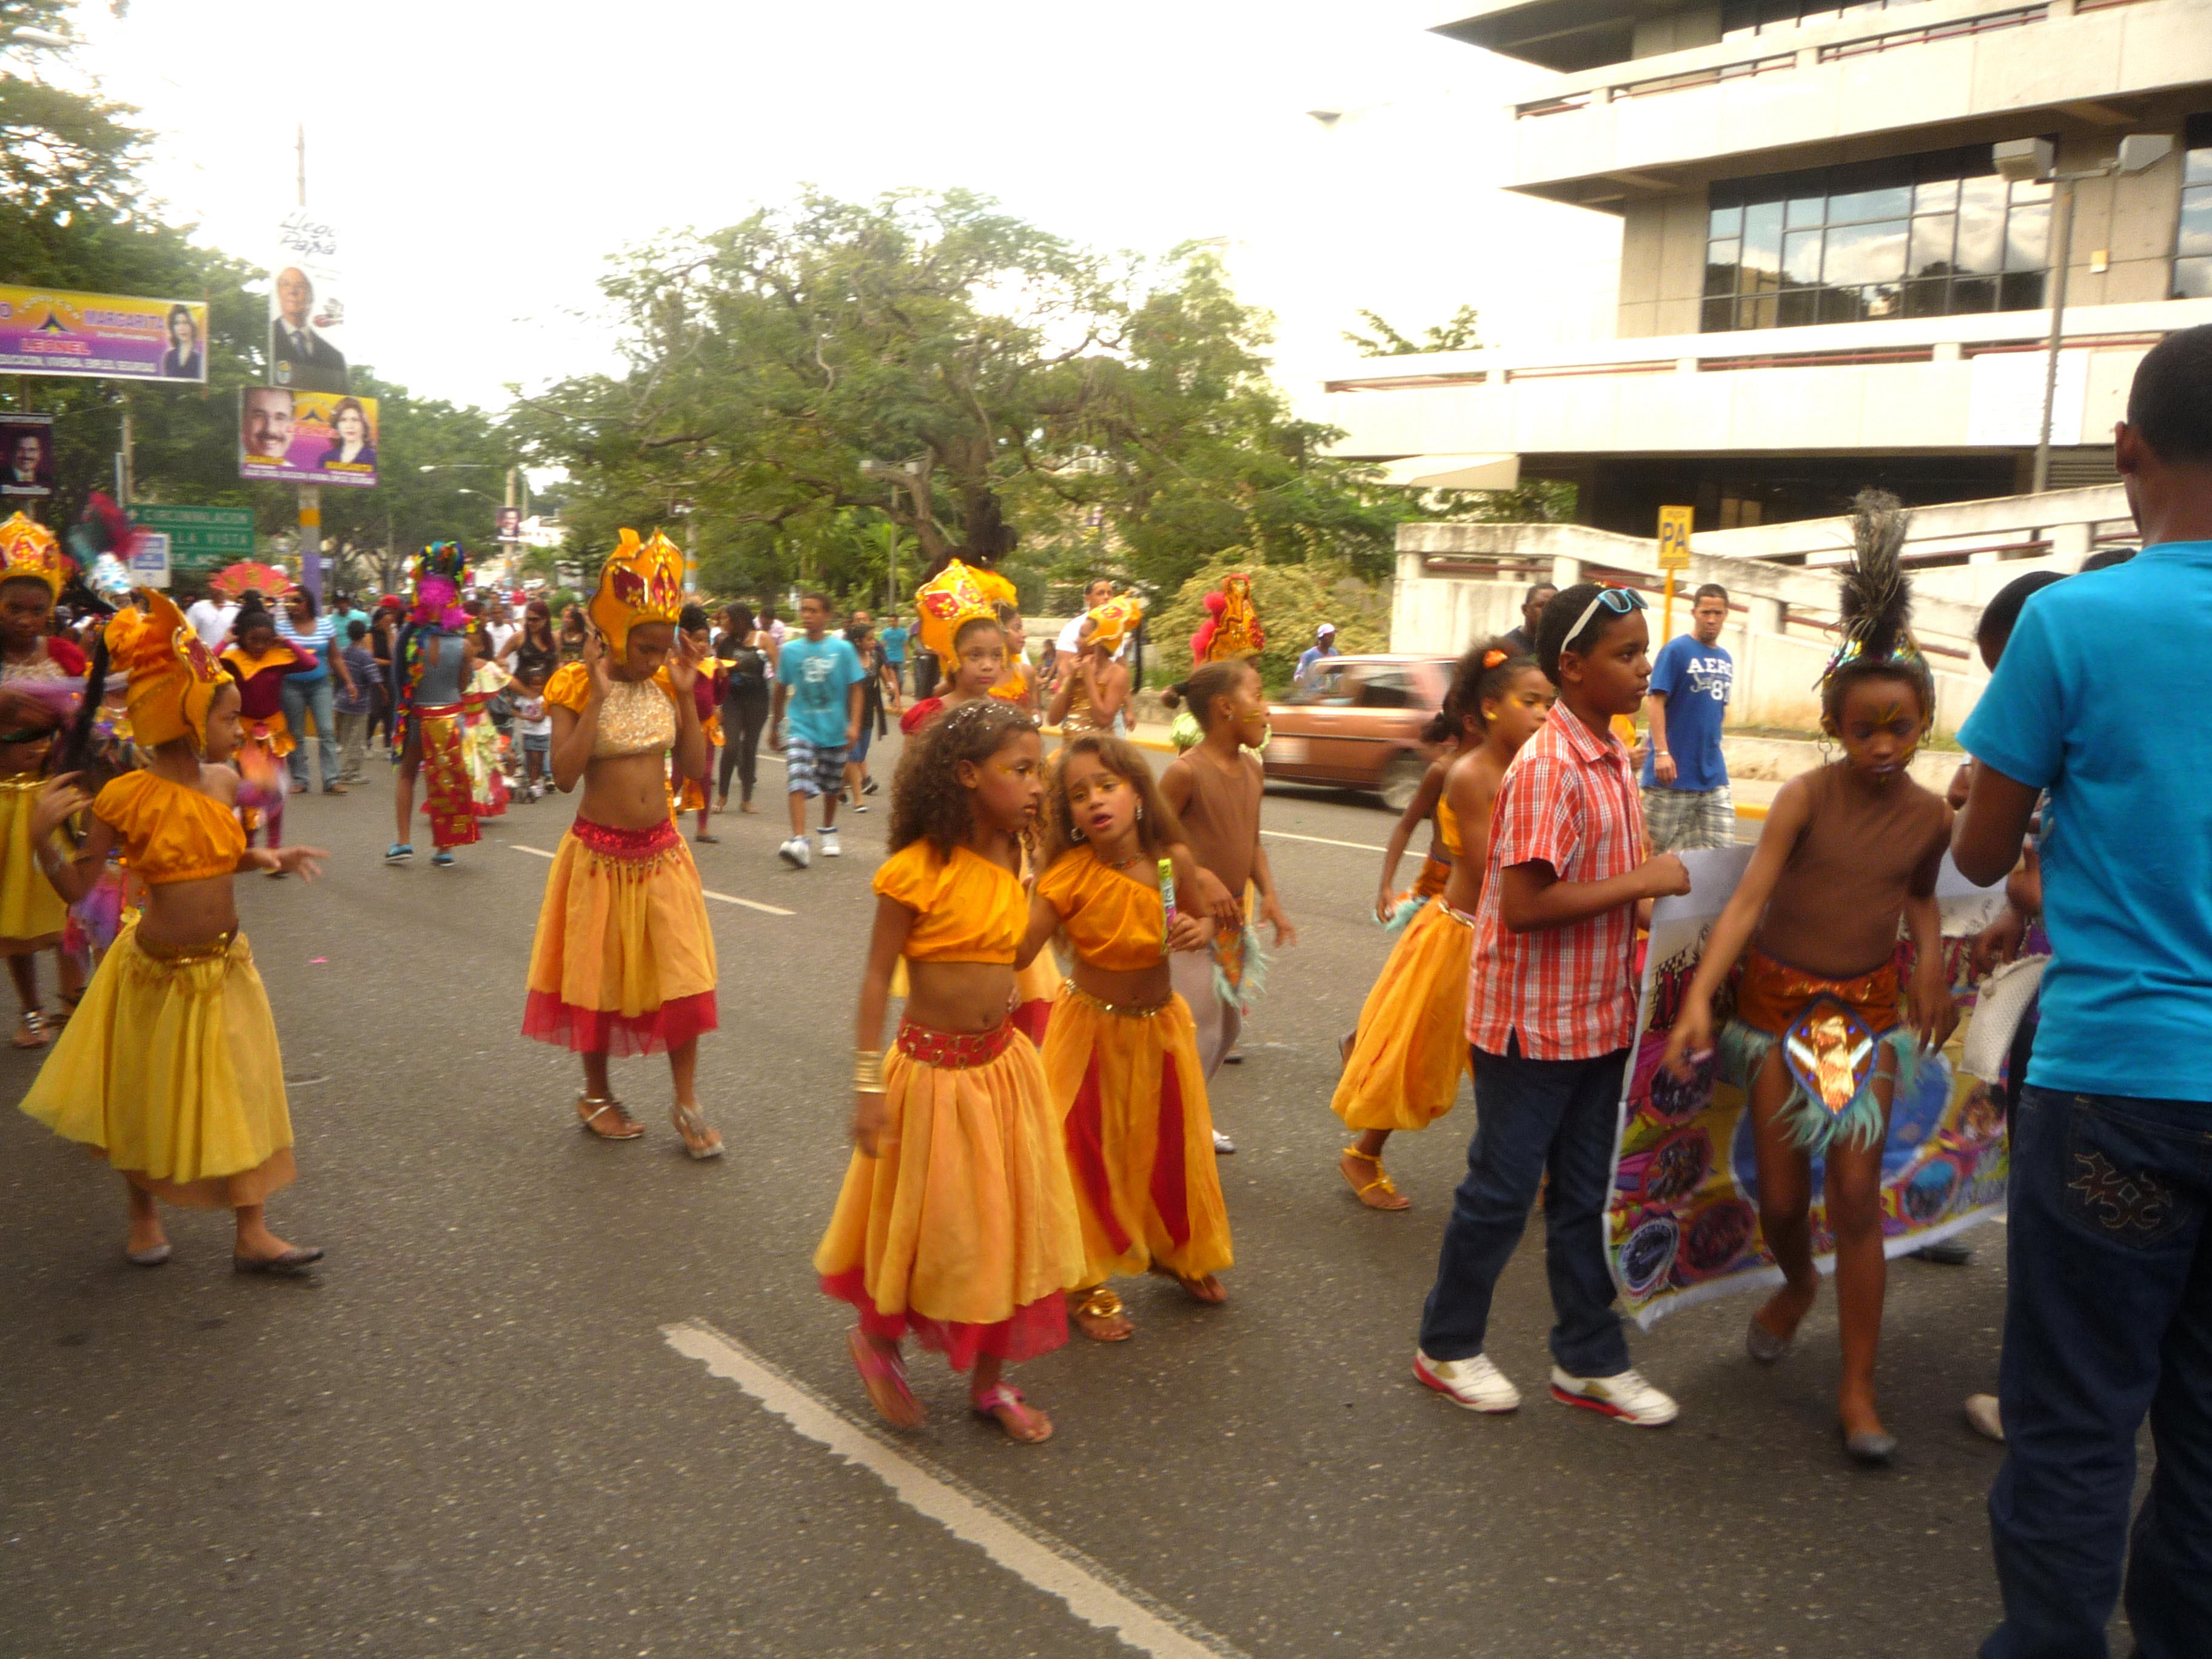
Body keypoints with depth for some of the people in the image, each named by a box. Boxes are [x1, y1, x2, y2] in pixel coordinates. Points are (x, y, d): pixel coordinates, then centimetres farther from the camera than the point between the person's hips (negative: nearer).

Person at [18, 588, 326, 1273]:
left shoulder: (222, 780, -2)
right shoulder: (127, 796, -18)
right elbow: (76, 886, -12)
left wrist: (266, 857, -2)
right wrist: (41, 835, -27)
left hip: (224, 964, 4)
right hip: (158, 970, -4)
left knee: (240, 1094, 7)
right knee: (148, 1096, 13)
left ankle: (252, 1234, 16)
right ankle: (145, 1214, 38)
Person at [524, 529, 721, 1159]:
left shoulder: (666, 684, 2)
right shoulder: (577, 687, -11)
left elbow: (696, 768, 1)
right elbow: (564, 774, -22)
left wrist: (686, 694, -7)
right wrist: (599, 696, -24)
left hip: (662, 852, 4)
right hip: (600, 854, -3)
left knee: (683, 972, 1)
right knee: (600, 973, 10)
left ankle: (686, 1103, 13)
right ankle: (597, 1095, 29)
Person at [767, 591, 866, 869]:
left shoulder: (842, 649, -4)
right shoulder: (790, 650, 1)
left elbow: (855, 689, -1)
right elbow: (781, 691, 11)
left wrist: (854, 724, -12)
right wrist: (774, 727, 17)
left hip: (834, 730, 0)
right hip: (801, 728, 0)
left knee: (831, 786, 16)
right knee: (797, 781, -19)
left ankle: (829, 832, 39)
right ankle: (799, 841, -27)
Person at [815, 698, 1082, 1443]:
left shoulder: (1009, 856, 2)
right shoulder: (917, 869, -19)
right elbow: (877, 977, -15)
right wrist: (869, 1084, -16)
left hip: (1004, 1061, 7)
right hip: (933, 1068, -7)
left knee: (1007, 1223, 13)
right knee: (929, 1223, 7)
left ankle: (990, 1380, 31)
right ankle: (877, 1339, 37)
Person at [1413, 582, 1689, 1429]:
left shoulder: (1611, 757, 8)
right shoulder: (1547, 765, -21)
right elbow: (1525, 903, -27)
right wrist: (1642, 882, -21)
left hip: (1596, 1015, 8)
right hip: (1531, 1018, -8)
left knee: (1585, 1195, 17)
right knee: (1502, 1190, 6)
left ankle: (1588, 1360, 30)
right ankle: (1446, 1346, 24)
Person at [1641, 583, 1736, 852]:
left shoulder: (1726, 659, 12)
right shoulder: (1676, 649, -7)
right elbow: (1655, 700, -13)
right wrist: (1662, 752, -21)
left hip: (1713, 774, 6)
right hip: (1674, 772, -6)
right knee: (1658, 849, 2)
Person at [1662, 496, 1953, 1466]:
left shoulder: (1930, 817, -3)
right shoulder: (1806, 797, -15)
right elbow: (1748, 899, -22)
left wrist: (1931, 973, 1)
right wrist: (1699, 999, -33)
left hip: (1868, 1010, 2)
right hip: (1779, 1001, -2)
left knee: (1857, 1195, -3)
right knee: (1781, 1194, 4)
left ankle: (1858, 1389, 9)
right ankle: (1797, 1286, 41)